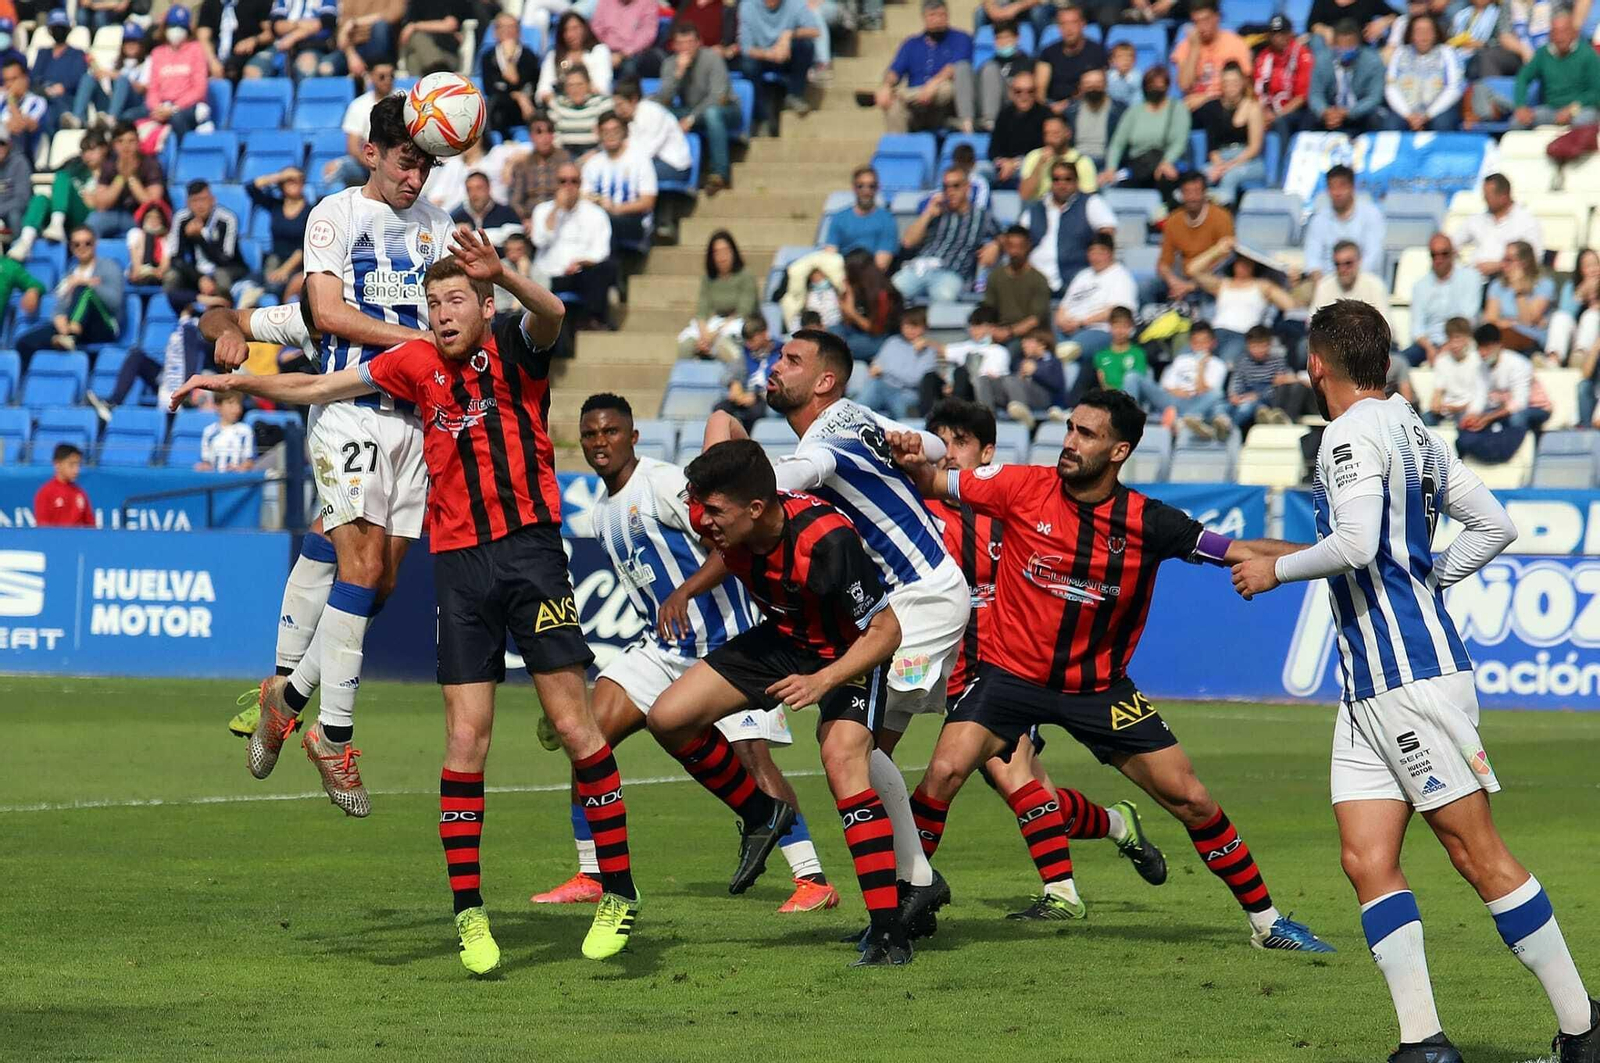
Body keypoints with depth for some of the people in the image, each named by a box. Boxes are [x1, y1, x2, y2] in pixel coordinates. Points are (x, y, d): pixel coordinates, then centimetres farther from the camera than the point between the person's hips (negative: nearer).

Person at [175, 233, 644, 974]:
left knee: (573, 723, -5)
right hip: (458, 562, 3)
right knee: (465, 737, -2)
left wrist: (502, 275, -42)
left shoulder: (513, 348, -1)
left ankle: (618, 891, 4)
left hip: (528, 548, -3)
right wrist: (238, 382, 14)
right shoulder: (417, 364, 11)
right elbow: (320, 387, 20)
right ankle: (468, 913, 2)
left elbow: (550, 317, -24)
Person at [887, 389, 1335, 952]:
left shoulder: (1147, 522, -10)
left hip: (1099, 686, 1)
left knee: (1191, 799, -1)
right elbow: (936, 484, -3)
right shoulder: (1024, 488, -10)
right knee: (944, 772, -22)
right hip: (1013, 670, -1)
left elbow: (1239, 551, -3)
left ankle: (1266, 922, 14)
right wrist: (915, 462, -26)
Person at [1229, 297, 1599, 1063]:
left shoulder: (1354, 433, -10)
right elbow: (1494, 526, 19)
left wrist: (1277, 569, -8)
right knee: (1366, 857, 1)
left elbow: (1357, 544, -22)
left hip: (1412, 676, -9)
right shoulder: (1415, 433, 17)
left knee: (1476, 851, -6)